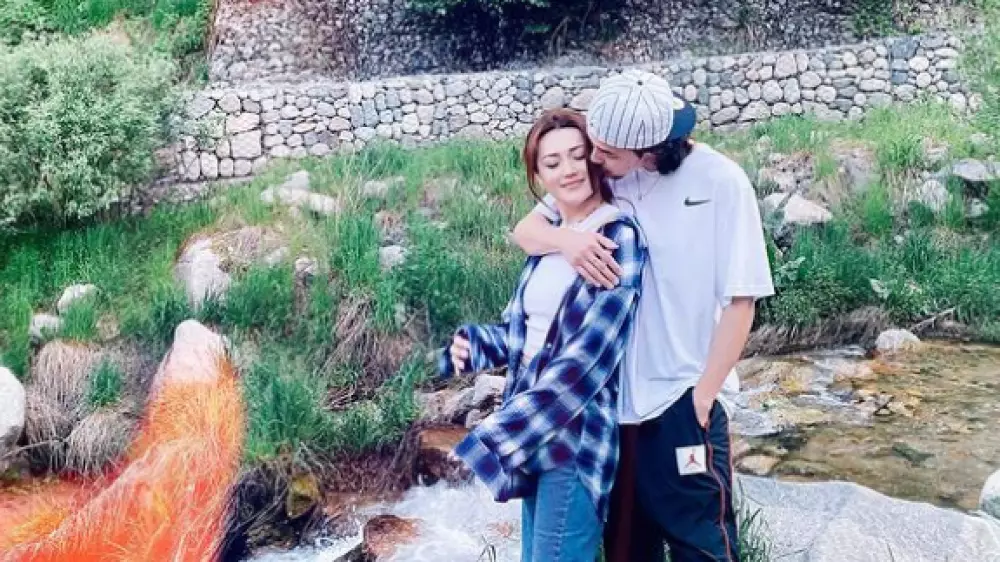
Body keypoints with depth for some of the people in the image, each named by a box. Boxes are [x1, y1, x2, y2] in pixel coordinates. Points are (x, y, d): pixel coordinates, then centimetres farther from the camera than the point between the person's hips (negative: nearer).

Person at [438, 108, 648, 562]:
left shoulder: (618, 238, -14)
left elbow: (587, 358, -21)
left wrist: (495, 438, -22)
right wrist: (472, 344, -9)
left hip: (577, 436, -7)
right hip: (534, 430, 7)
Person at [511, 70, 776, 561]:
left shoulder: (720, 182, -11)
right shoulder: (604, 177, 0)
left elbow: (740, 300, -10)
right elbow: (525, 230, 0)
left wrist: (702, 396, -12)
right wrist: (567, 239, -23)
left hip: (683, 401, -4)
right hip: (613, 397, 4)